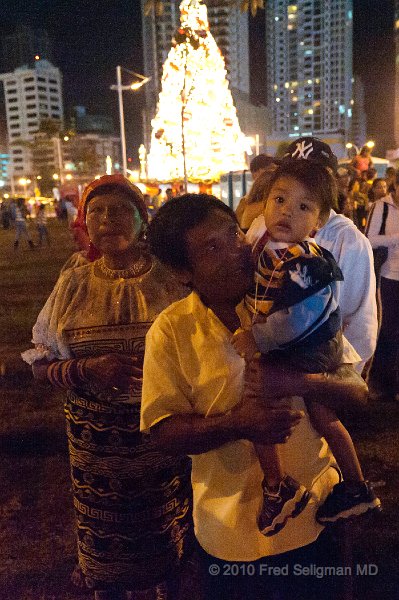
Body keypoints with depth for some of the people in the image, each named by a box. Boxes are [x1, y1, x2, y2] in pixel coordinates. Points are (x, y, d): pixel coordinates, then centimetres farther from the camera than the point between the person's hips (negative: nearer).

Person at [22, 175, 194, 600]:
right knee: (105, 546, 16)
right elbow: (40, 364, 2)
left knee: (168, 538, 16)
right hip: (96, 442, 1)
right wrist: (86, 370, -16)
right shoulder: (73, 285, -1)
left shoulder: (173, 279, -5)